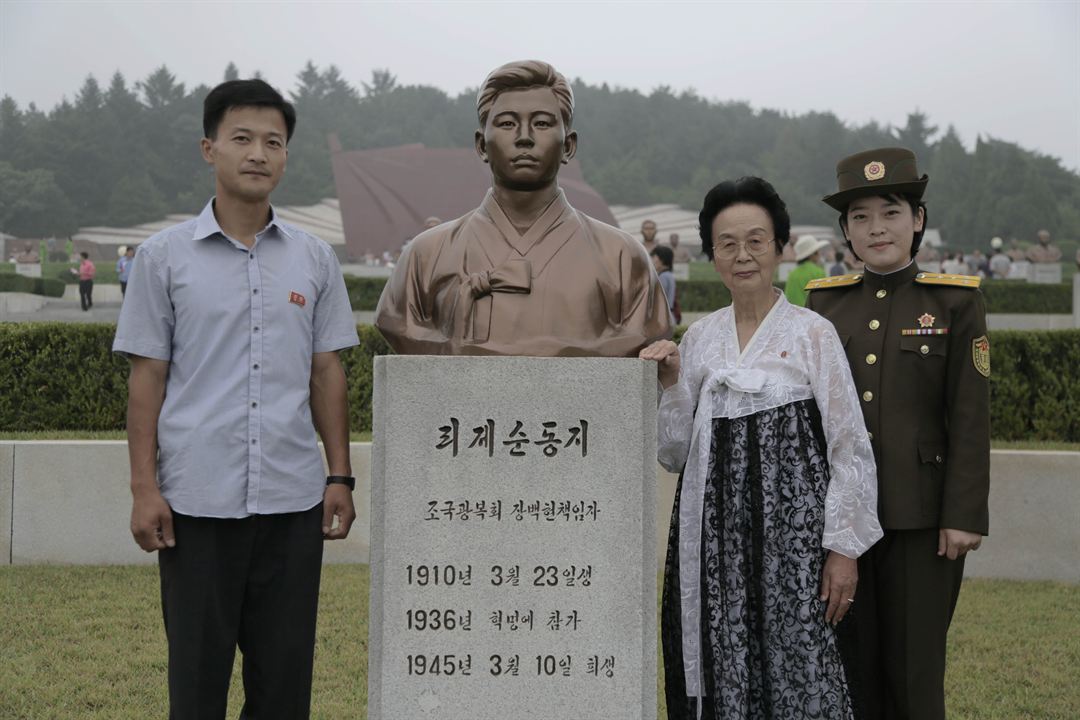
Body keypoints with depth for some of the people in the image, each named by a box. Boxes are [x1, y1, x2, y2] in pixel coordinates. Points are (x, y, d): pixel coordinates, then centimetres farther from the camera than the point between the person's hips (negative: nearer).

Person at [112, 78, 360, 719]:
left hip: (293, 497, 2)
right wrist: (144, 488, -4)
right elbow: (147, 377, 1)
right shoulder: (165, 257, 1)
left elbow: (326, 373, 11)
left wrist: (341, 477, 6)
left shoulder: (315, 259, 8)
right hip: (196, 498, -2)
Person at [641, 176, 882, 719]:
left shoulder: (812, 333, -2)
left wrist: (843, 549, -7)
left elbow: (850, 449, -2)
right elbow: (673, 454, 11)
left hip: (789, 530, -4)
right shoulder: (697, 339, 9)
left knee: (795, 668, -7)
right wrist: (670, 385, -3)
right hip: (715, 534, 4)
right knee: (722, 673, 6)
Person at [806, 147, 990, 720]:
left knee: (915, 672, 3)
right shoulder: (825, 301, 7)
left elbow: (970, 419, -5)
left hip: (921, 518, -3)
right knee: (850, 664, 10)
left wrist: (965, 516, -9)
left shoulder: (955, 301, -1)